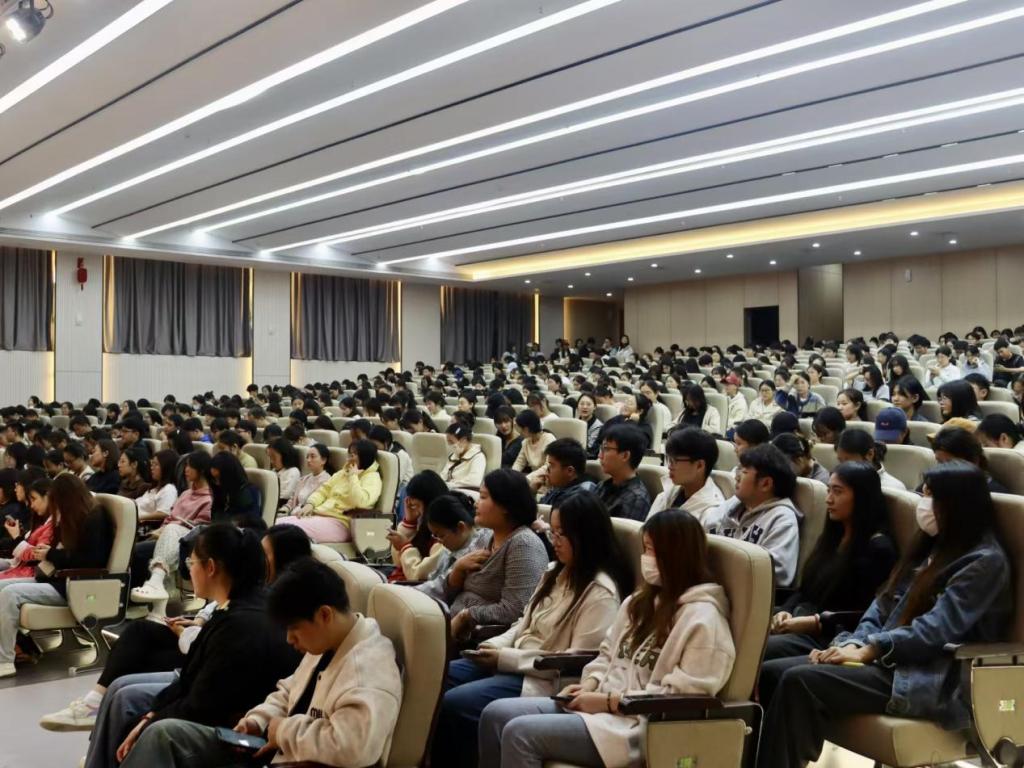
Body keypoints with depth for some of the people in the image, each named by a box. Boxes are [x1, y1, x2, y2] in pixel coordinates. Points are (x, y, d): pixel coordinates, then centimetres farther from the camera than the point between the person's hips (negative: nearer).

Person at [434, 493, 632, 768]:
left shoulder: (600, 593, -16)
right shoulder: (556, 573, 12)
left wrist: (507, 658, -18)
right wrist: (496, 646, -3)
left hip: (548, 681, -9)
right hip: (514, 664, 9)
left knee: (454, 704, -23)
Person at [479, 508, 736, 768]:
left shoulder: (702, 618, -13)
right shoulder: (641, 600, 16)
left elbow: (682, 696, -19)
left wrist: (609, 701, -16)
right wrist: (589, 685, 0)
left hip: (640, 725, -9)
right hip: (600, 705, 9)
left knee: (520, 733, -22)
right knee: (496, 715, -5)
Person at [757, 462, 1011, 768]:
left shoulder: (985, 562, -7)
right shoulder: (932, 546, 19)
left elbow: (936, 629, -18)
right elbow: (884, 605, 14)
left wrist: (867, 650, -17)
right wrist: (854, 643, -4)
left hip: (926, 680, -9)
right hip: (887, 660, 9)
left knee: (799, 681, -28)